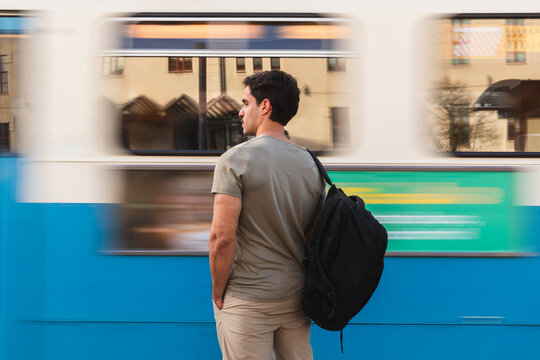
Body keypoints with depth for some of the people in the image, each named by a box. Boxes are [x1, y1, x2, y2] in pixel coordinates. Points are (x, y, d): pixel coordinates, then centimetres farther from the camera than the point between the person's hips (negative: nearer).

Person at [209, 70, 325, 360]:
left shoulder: (235, 159, -12)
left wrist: (218, 292, -6)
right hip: (297, 297, 6)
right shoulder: (310, 162, 7)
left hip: (248, 302, -6)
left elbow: (223, 237, -17)